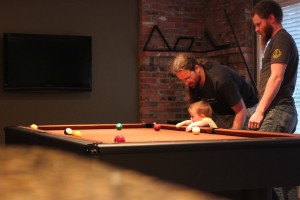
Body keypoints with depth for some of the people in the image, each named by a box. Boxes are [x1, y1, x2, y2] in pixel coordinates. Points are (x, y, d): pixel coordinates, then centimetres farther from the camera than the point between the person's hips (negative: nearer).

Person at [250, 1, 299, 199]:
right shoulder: (281, 40, 24)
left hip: (277, 112, -10)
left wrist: (259, 110, -18)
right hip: (284, 111, 10)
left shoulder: (281, 39, -7)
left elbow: (276, 77, -17)